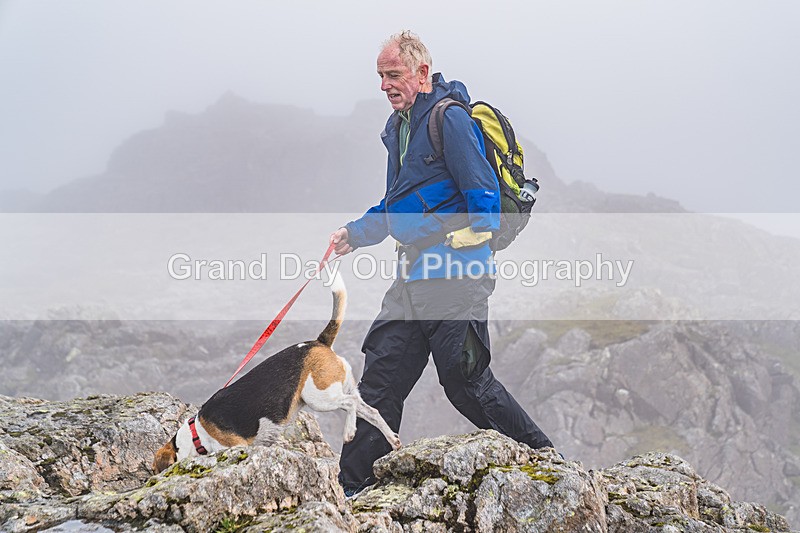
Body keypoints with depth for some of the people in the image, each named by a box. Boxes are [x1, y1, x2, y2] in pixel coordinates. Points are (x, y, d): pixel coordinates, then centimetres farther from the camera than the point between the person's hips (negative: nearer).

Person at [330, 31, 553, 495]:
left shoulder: (450, 118, -11)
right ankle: (353, 486, 14)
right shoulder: (399, 126, 18)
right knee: (382, 374, 7)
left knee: (466, 379, -5)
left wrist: (473, 239, -27)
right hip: (414, 275, 9)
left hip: (455, 273, -9)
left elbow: (484, 194, -17)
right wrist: (356, 233, 22)